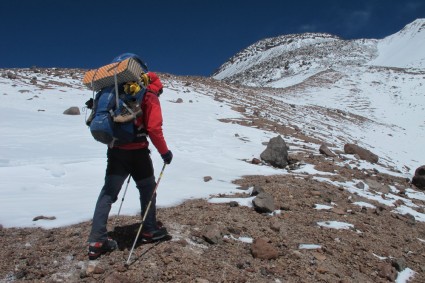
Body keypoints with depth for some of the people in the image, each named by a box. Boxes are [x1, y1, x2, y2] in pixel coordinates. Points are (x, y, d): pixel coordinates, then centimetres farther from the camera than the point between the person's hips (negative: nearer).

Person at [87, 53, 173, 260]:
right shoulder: (149, 96, -3)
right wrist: (164, 152, -3)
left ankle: (97, 241, 2)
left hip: (115, 150, 5)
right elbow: (154, 129, -12)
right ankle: (149, 230, 28)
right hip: (137, 152, -5)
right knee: (147, 189, 16)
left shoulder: (118, 92, 15)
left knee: (108, 192, 6)